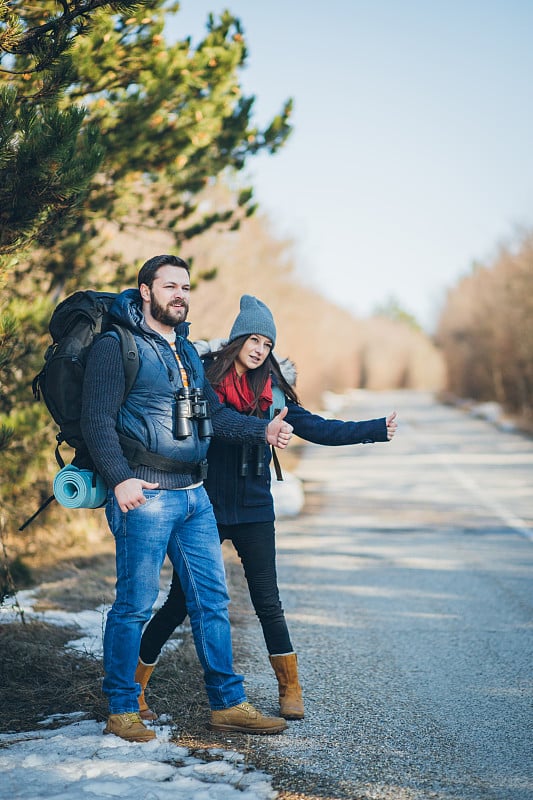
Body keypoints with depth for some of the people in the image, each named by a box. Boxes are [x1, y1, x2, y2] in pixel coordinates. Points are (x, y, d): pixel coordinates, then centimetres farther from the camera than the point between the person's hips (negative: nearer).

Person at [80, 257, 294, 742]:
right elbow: (98, 420, -10)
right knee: (135, 603, -2)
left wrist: (263, 430, -1)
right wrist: (120, 479, -19)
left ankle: (228, 703, 16)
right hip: (144, 496, -7)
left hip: (194, 494, 7)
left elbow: (214, 414, 14)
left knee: (212, 600, 8)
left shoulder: (188, 352, 20)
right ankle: (121, 711, 11)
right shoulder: (116, 347, -4)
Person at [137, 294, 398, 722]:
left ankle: (290, 691, 19)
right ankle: (133, 687, 16)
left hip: (253, 511, 3)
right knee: (181, 602, 1)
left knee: (268, 603, 5)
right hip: (203, 507, -3)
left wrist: (376, 429, -3)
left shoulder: (271, 389, 5)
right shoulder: (202, 377, -4)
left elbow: (316, 428, 3)